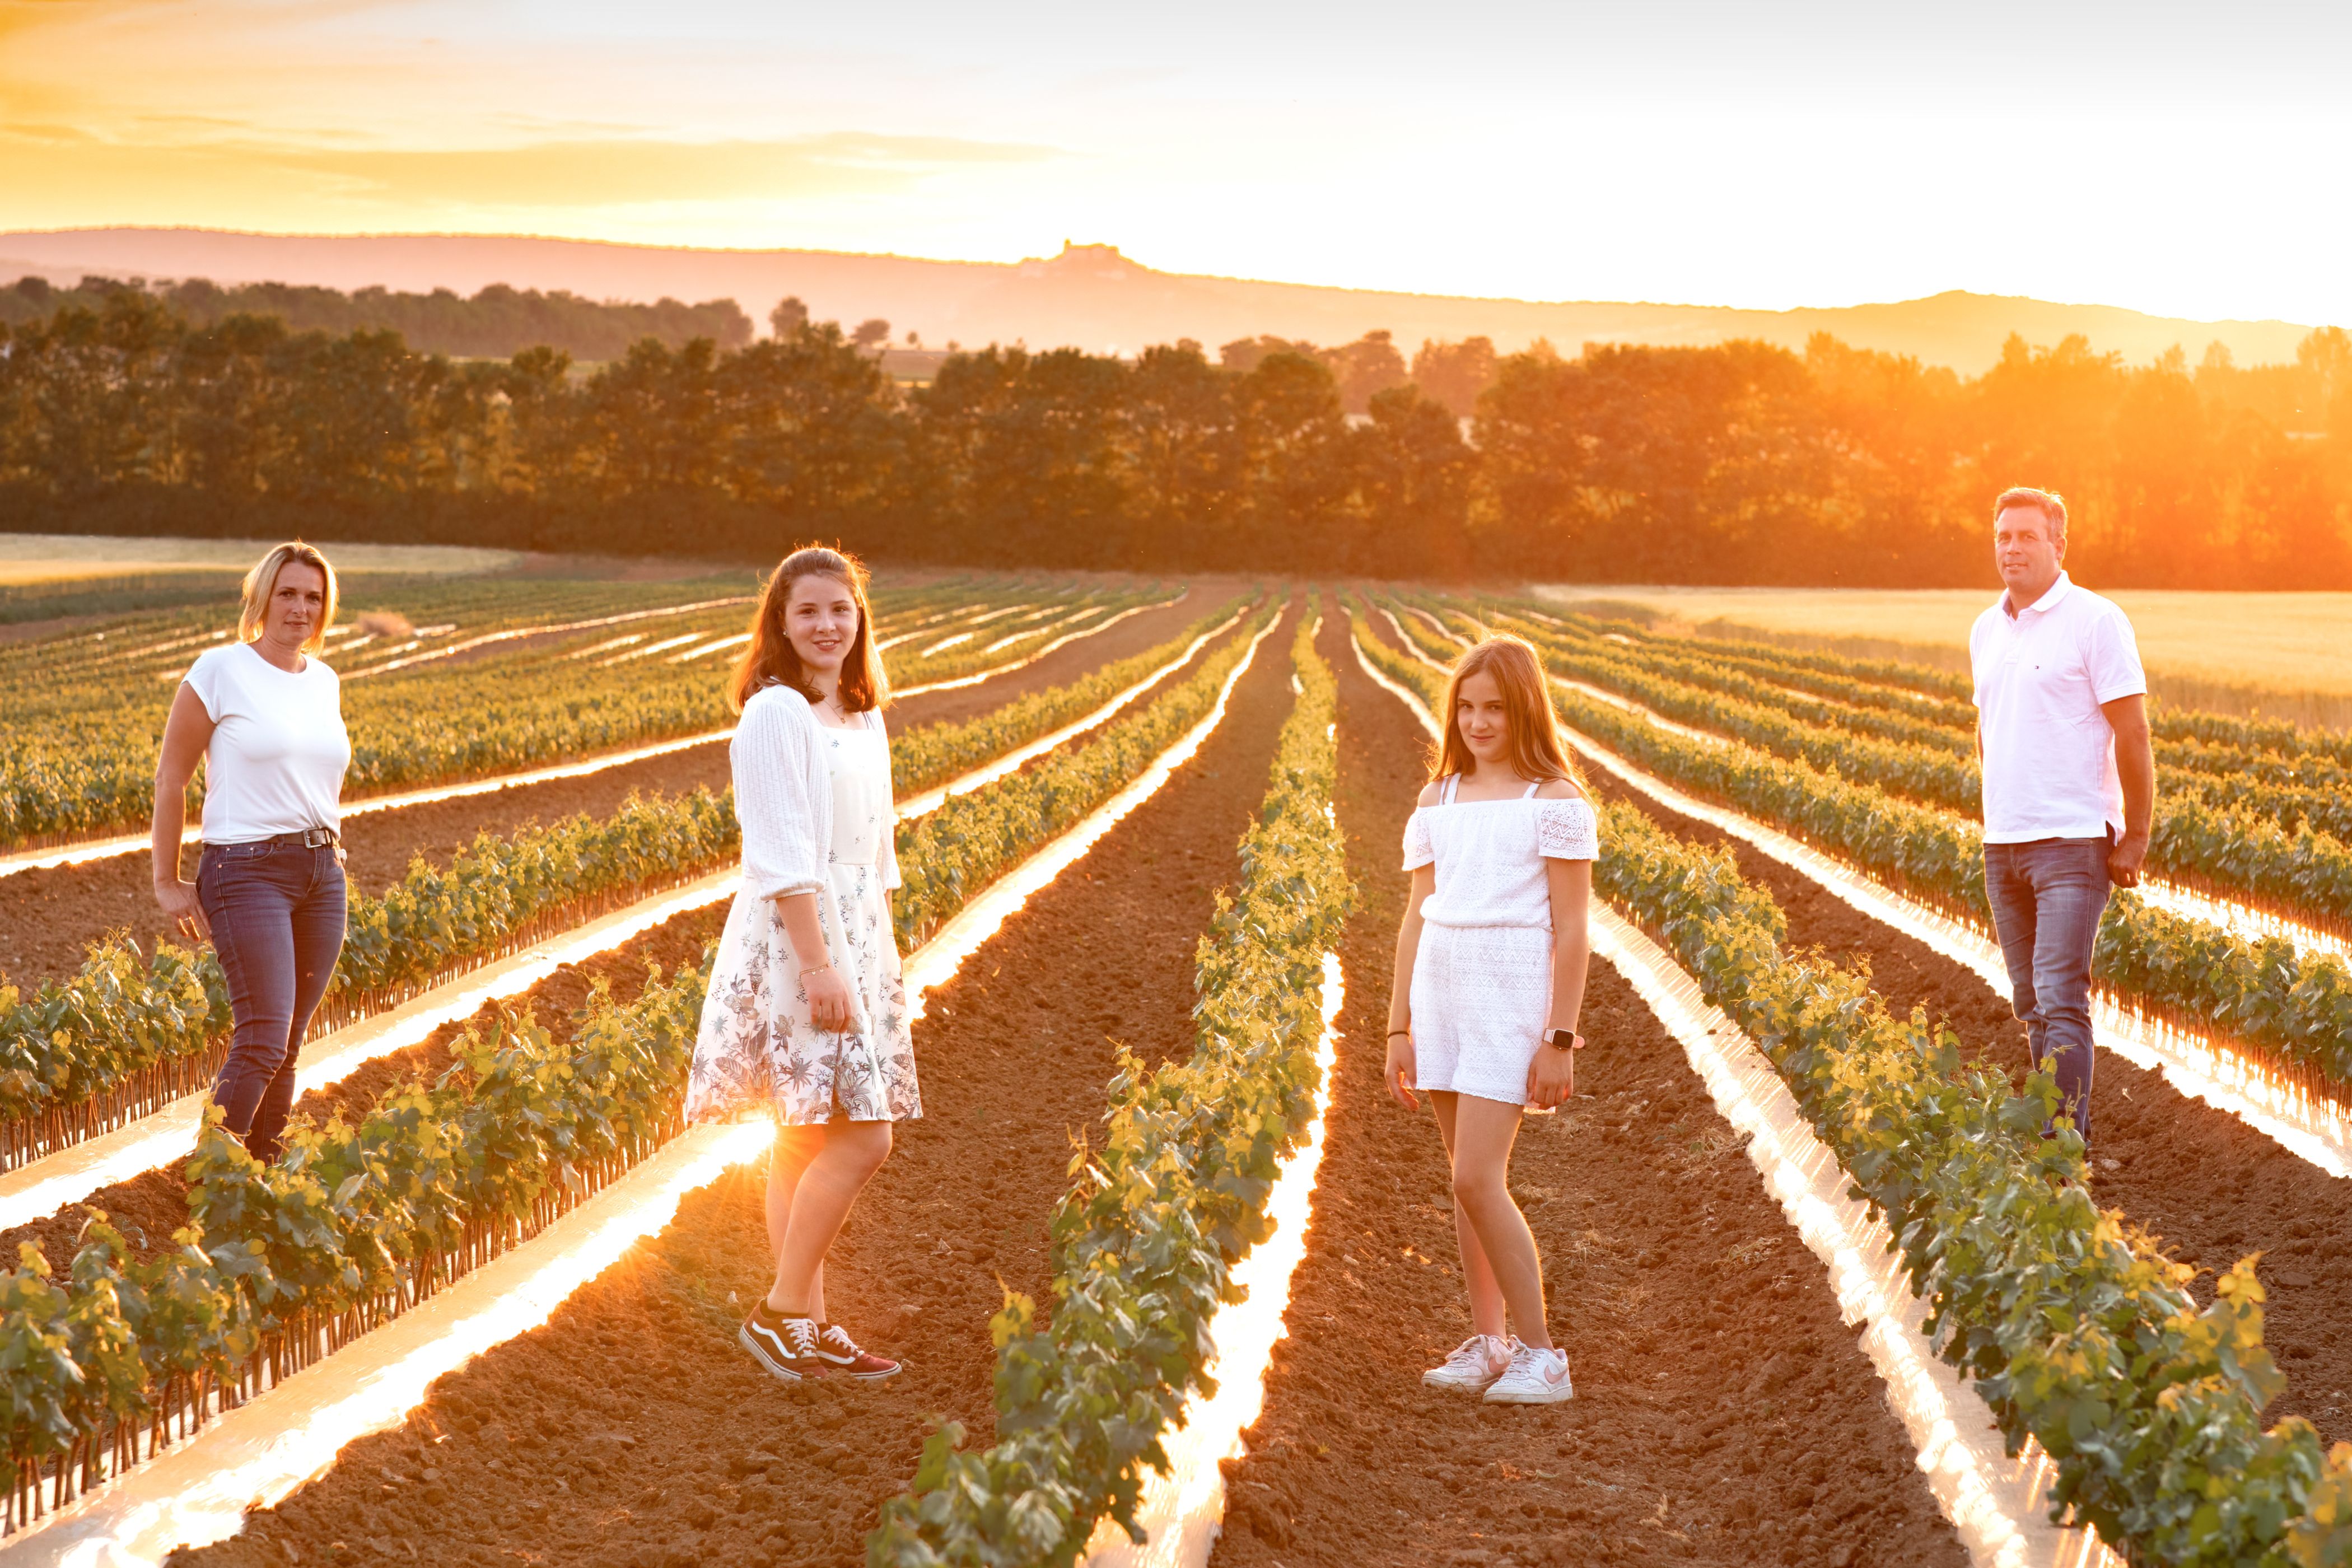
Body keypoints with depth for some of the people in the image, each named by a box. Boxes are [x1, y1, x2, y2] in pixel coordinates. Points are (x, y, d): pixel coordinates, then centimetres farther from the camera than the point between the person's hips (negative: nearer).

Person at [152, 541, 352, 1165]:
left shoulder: (325, 682, 12)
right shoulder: (220, 671, -6)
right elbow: (170, 779, -2)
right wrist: (167, 884, -4)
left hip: (322, 875, 6)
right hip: (248, 871, -6)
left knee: (288, 1044, 7)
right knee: (264, 1038, -13)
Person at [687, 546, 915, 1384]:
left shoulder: (863, 717, 15)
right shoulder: (776, 713, -12)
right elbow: (783, 856, -18)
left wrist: (883, 959, 17)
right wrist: (820, 966, -22)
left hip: (856, 932, 9)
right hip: (795, 938, -9)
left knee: (806, 1141, 10)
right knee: (860, 1137, -12)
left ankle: (808, 1327, 14)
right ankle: (782, 1312, -4)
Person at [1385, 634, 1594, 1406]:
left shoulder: (1555, 801, -4)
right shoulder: (1438, 801, 12)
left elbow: (1571, 928, -7)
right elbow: (1416, 918, 13)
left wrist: (1560, 1041, -11)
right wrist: (1399, 1029, 9)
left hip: (1513, 995, -6)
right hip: (1442, 994, 6)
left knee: (1478, 1179, -12)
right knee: (1470, 1179, 9)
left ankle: (1542, 1355, -3)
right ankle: (1488, 1343, 17)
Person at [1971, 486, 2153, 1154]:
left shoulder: (2096, 622, -9)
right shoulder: (1986, 630, 12)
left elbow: (2132, 732, -9)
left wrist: (2135, 838, -10)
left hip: (2073, 842, -7)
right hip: (2003, 845, 7)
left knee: (2061, 998, -14)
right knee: (2032, 1001, 11)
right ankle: (2071, 1126, 21)